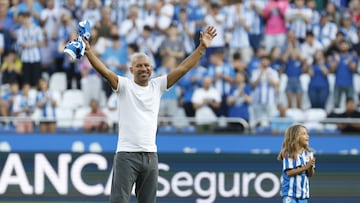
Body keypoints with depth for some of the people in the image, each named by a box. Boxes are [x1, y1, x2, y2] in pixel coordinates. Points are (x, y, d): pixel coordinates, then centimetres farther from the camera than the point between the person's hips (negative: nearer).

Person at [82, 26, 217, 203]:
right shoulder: (124, 85, 0)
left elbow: (183, 68, 8)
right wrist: (88, 51, -30)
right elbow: (104, 71, -15)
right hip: (126, 155, -4)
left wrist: (202, 47, 1)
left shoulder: (157, 86, 11)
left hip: (150, 155, 5)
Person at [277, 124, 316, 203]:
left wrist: (311, 166, -16)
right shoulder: (288, 154, -11)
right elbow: (289, 172, -17)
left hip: (303, 192, 6)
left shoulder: (308, 154, 4)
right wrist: (305, 167, -21)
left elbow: (310, 174, 6)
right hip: (290, 192, -6)